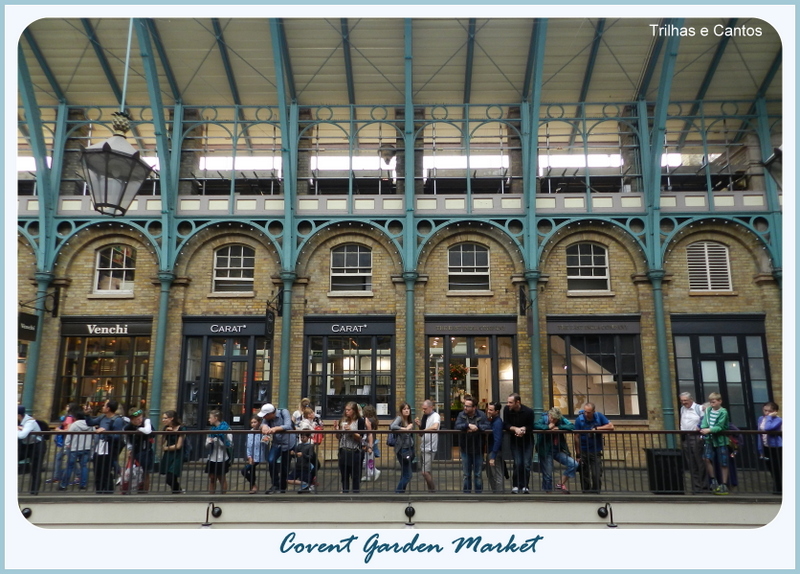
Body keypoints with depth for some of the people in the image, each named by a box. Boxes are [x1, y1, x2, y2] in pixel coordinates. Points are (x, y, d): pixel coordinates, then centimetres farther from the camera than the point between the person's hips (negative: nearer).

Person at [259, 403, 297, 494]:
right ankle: (275, 484, -6)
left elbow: (288, 426, -31)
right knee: (271, 461, -21)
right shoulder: (267, 417, -8)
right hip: (276, 443, 3)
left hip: (288, 443, -3)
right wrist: (264, 426, -45)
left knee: (284, 467, 4)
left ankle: (282, 487, 26)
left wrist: (275, 428, -44)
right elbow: (263, 424, -22)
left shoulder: (284, 412, -20)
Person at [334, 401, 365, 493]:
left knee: (355, 476, 1)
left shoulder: (360, 421, -4)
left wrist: (351, 431, -19)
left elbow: (360, 438, -8)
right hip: (343, 451, 4)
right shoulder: (343, 420, 7)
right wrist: (336, 429, -4)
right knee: (344, 475, 12)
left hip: (354, 452, -4)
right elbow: (339, 437, 13)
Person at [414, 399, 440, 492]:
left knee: (425, 472, -10)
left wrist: (423, 430, -20)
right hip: (423, 447, 8)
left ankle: (432, 490, 6)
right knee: (427, 472, 14)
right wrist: (419, 425, -3)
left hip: (430, 448, -8)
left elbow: (435, 427, -32)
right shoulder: (424, 416, 11)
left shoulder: (435, 416, -12)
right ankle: (431, 489, 24)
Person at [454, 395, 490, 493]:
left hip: (478, 449, -1)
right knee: (466, 474, 10)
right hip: (465, 449, 1)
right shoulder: (461, 415, -4)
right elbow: (457, 427, -17)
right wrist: (468, 425, -28)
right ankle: (466, 493, 20)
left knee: (478, 474, 8)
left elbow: (487, 427, -18)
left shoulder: (481, 415, -7)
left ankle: (478, 493, 19)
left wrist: (476, 427, -24)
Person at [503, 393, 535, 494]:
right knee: (518, 463, -10)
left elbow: (531, 427, -6)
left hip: (527, 440, 0)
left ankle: (524, 486, 8)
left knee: (526, 464, -6)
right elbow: (505, 425, -8)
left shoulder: (528, 411, -17)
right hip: (515, 441, 1)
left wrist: (523, 429, -24)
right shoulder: (507, 410, -14)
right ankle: (515, 486, 4)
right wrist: (515, 429, -25)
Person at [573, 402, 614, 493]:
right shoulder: (579, 419, -10)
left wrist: (596, 429, -15)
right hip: (583, 452, -1)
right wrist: (578, 455, -8)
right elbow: (577, 438, -8)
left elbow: (611, 426, -8)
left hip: (596, 451, 1)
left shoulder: (599, 416, -4)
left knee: (597, 475, -4)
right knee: (584, 476, 4)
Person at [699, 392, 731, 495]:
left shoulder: (723, 412, -9)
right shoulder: (708, 410, 5)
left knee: (723, 463, 5)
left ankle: (724, 485, 15)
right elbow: (704, 422, 0)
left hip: (720, 440, -4)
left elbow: (719, 427, -16)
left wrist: (709, 430, -26)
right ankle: (713, 480, 9)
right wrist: (703, 429, -19)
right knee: (707, 458, -9)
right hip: (710, 439, 4)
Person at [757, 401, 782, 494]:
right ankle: (777, 489, 30)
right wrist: (761, 450, 10)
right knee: (772, 470, 16)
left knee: (777, 470, 1)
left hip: (776, 448, -7)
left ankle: (778, 489, 13)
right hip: (766, 448, 7)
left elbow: (767, 428, -36)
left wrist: (769, 417, -25)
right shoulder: (761, 419, 4)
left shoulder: (778, 420, -17)